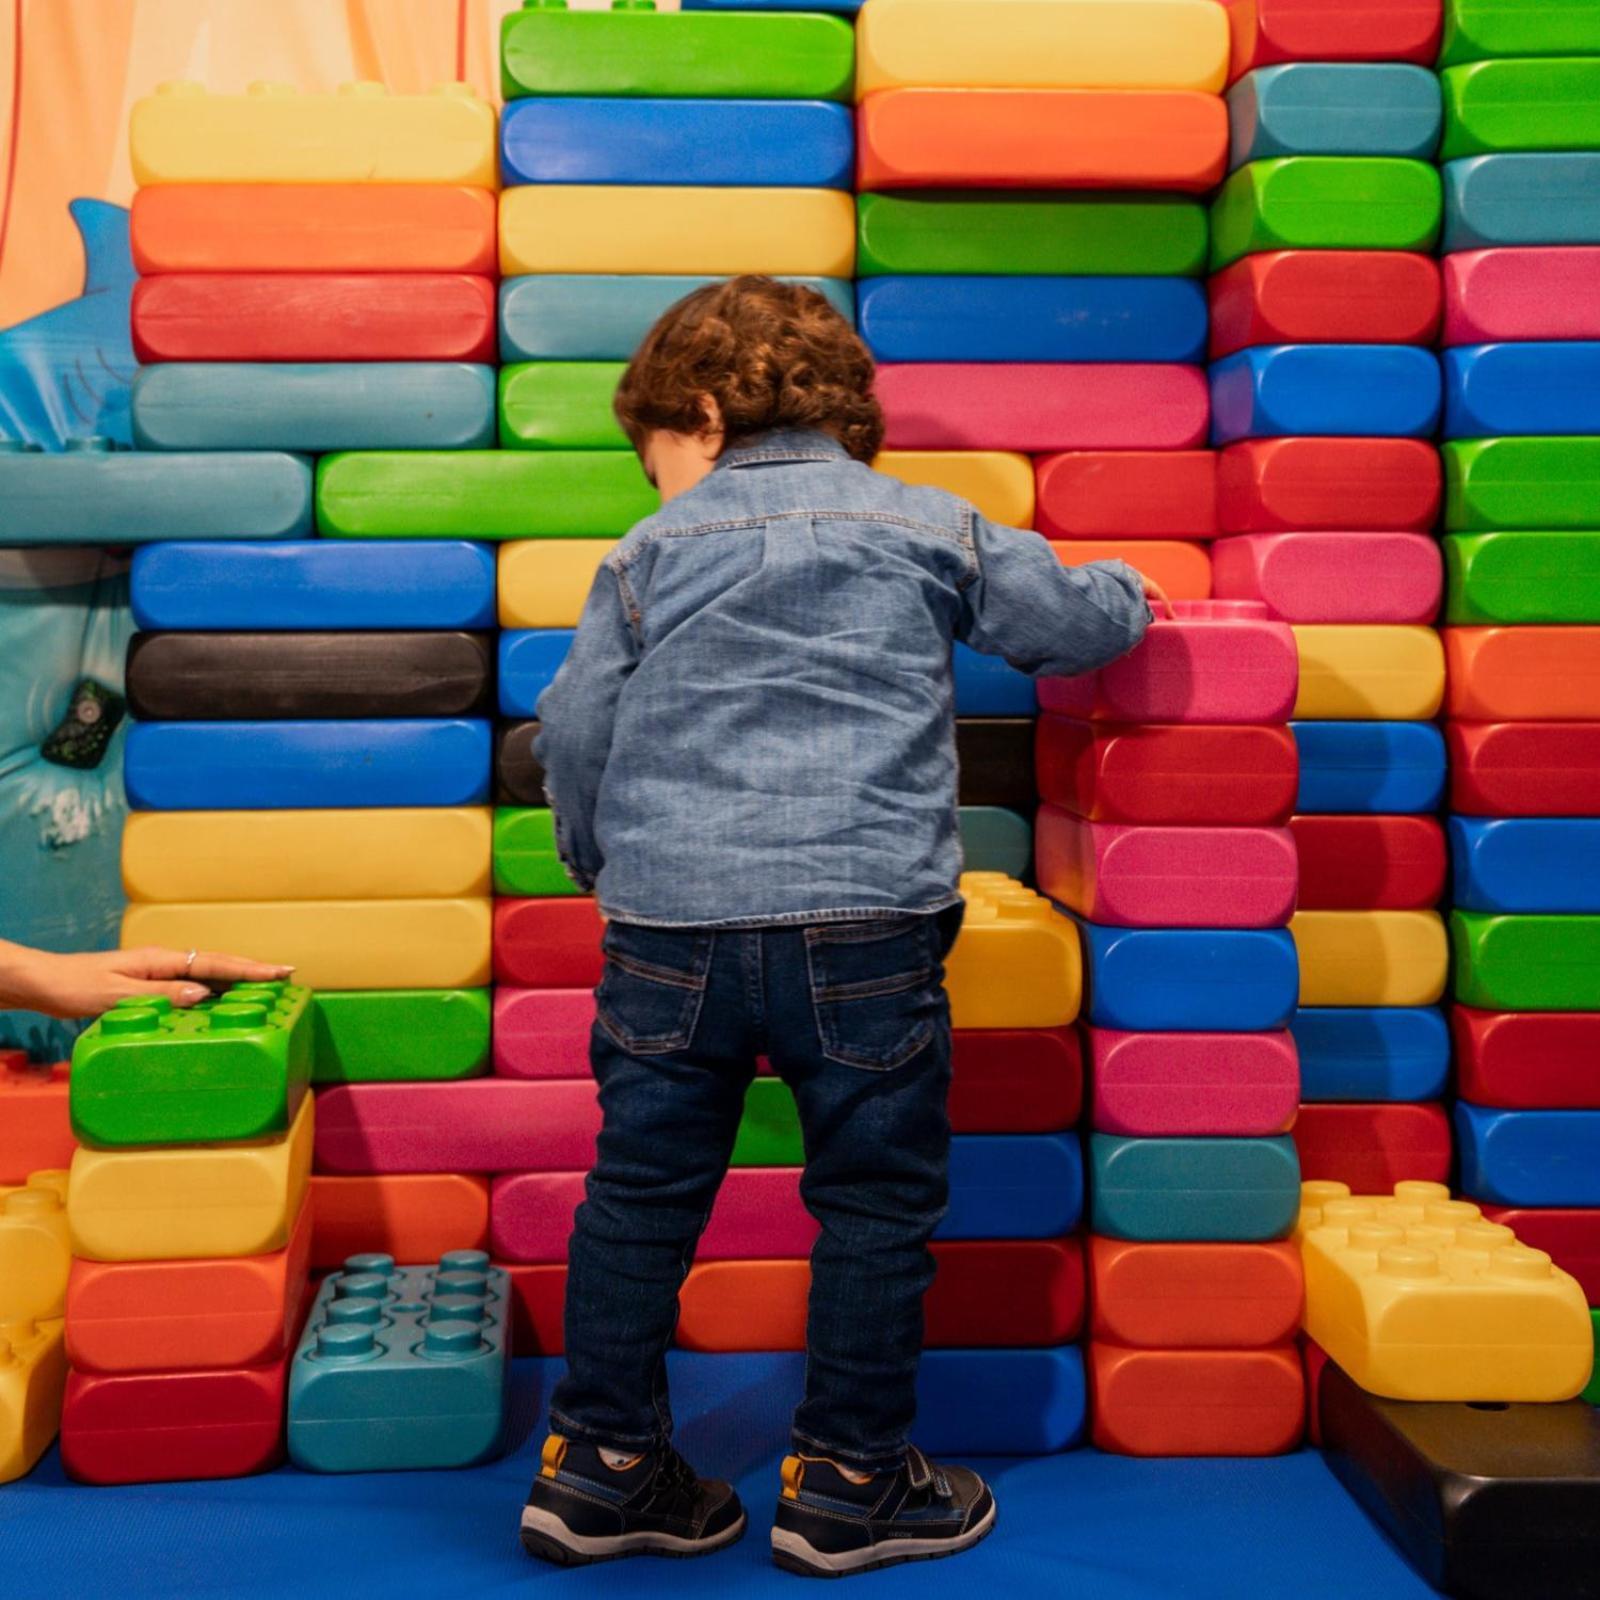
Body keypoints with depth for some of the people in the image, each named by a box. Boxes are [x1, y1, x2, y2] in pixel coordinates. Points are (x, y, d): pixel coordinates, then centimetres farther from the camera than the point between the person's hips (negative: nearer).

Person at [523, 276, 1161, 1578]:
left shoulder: (651, 552, 10)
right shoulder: (931, 527, 11)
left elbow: (575, 731, 9)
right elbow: (1078, 621, 17)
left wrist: (601, 859, 26)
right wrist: (1124, 593, 40)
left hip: (670, 927, 2)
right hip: (866, 922, -1)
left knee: (640, 1198, 14)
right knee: (875, 1203, 11)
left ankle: (602, 1466, 24)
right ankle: (849, 1482, 20)